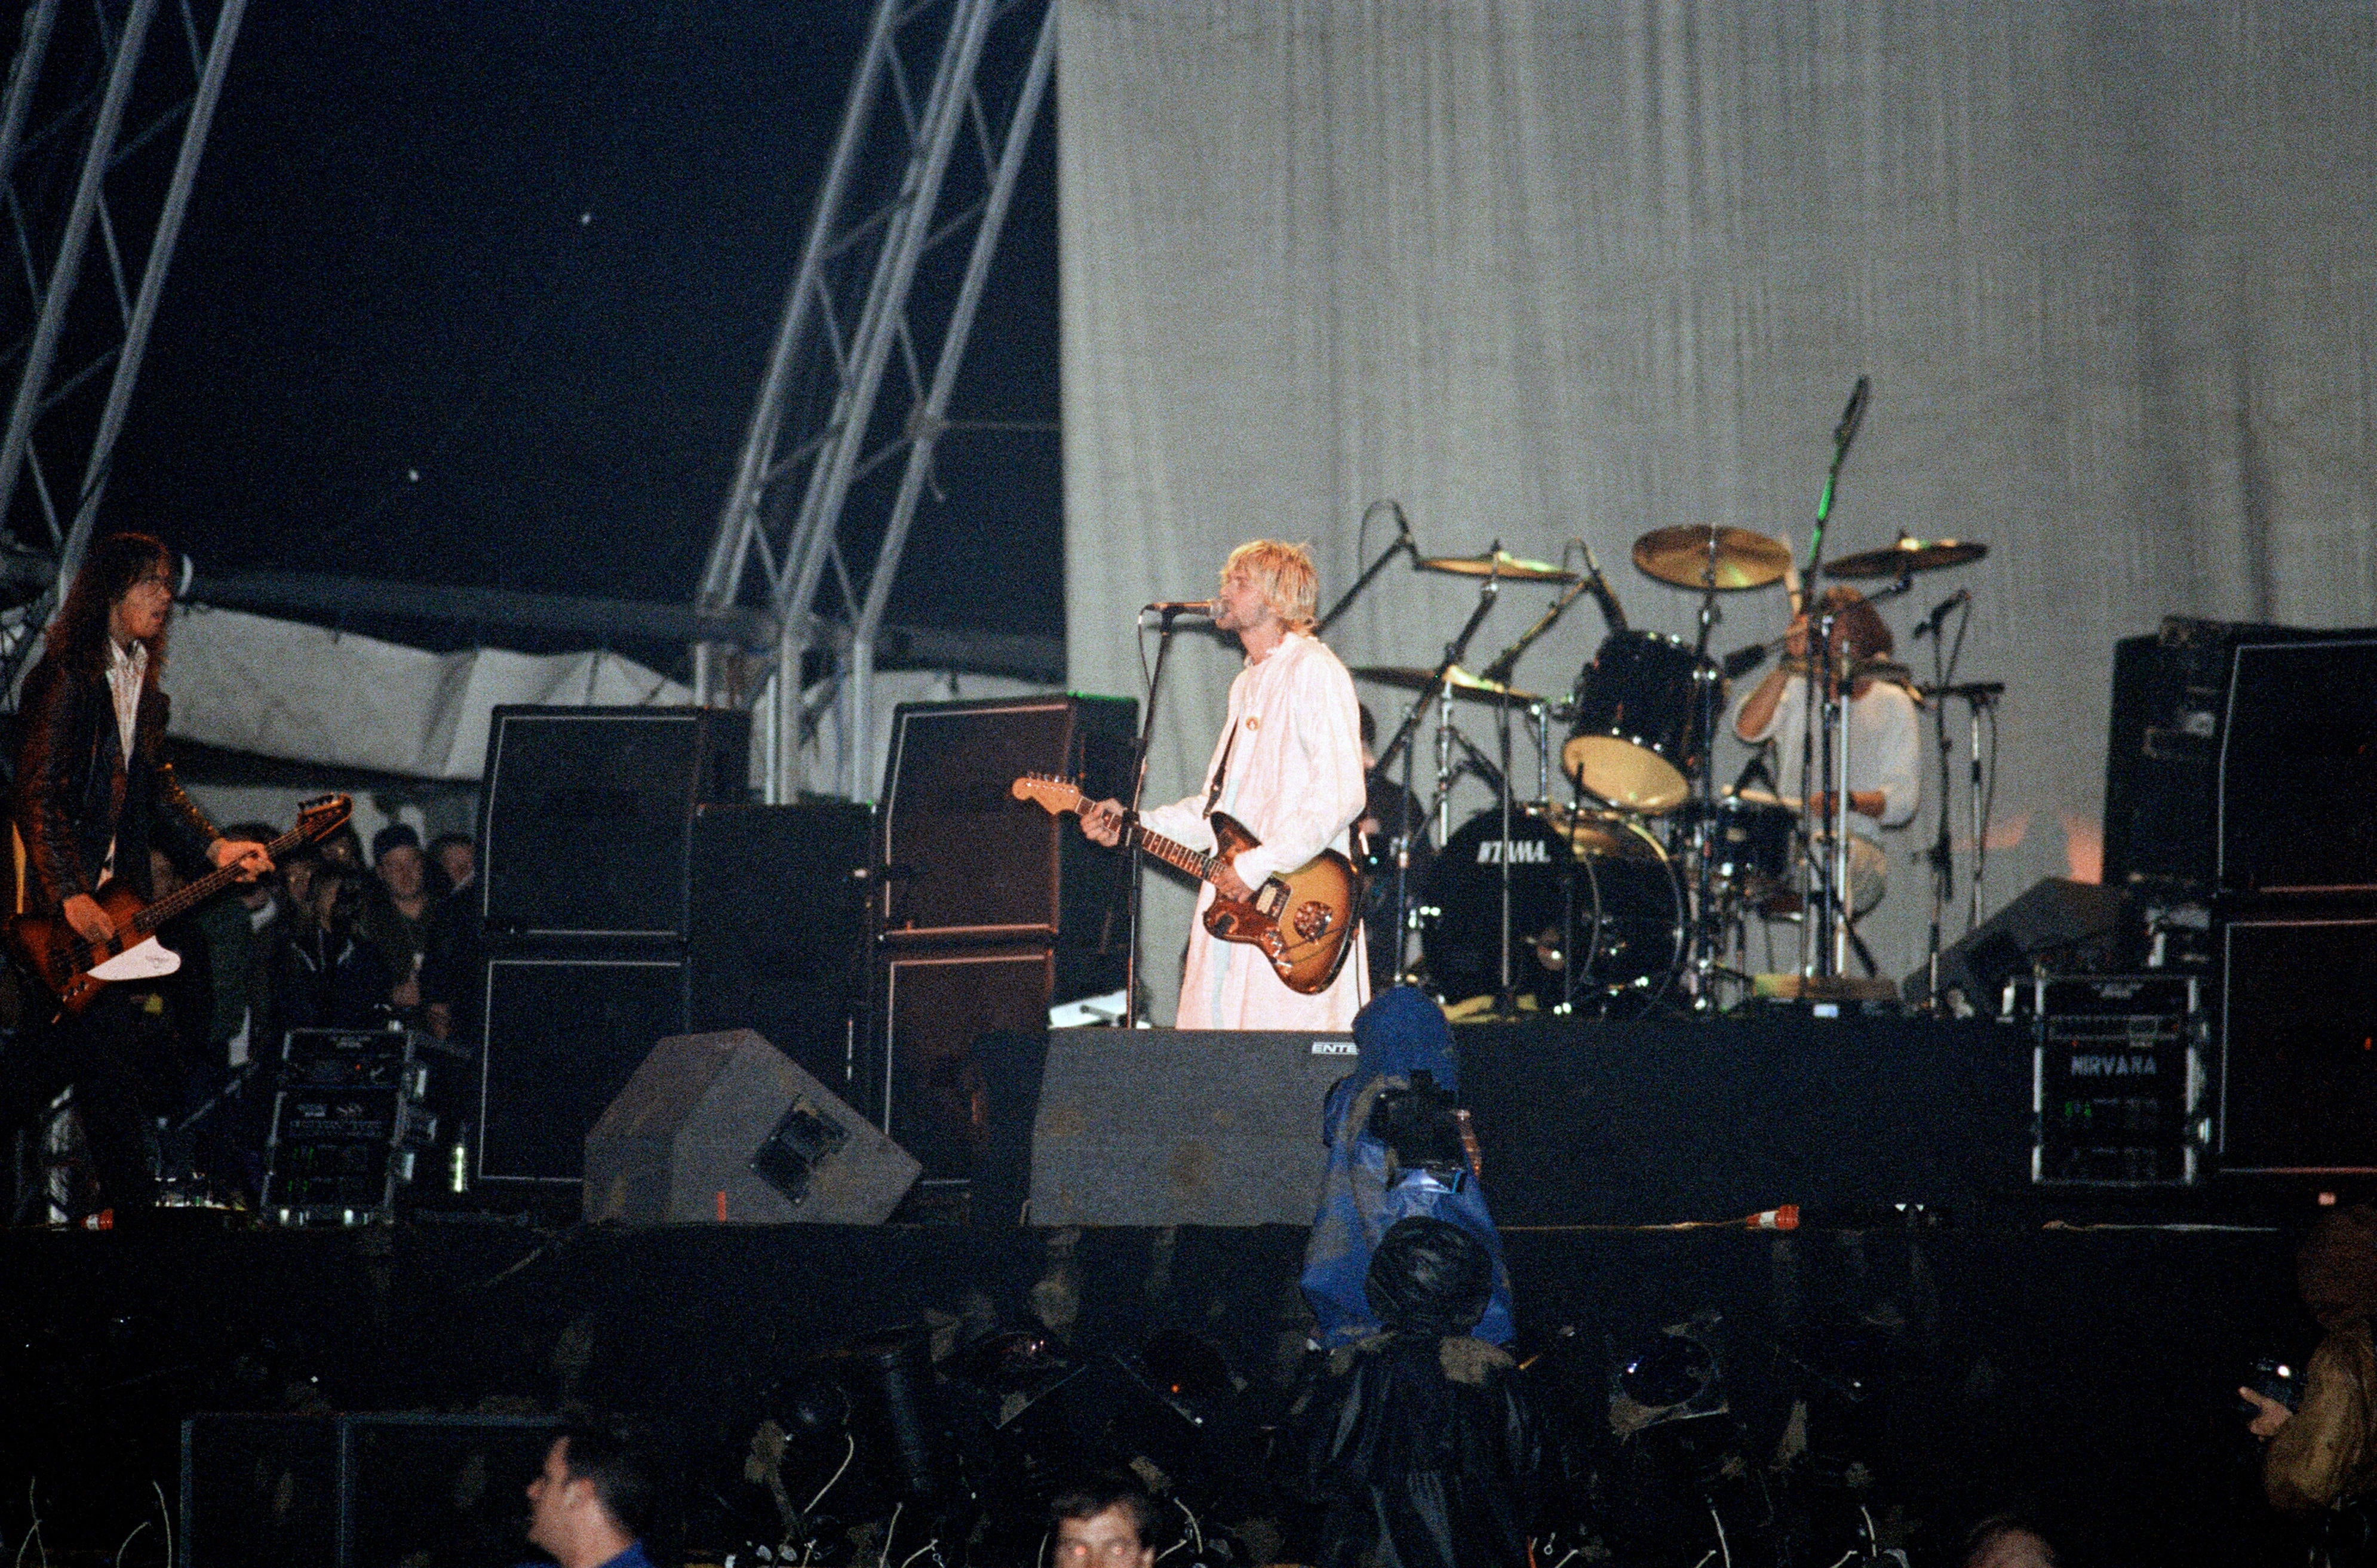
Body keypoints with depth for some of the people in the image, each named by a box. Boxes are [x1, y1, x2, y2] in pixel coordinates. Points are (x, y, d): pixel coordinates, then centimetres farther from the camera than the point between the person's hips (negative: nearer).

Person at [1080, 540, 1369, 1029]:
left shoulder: (1313, 671, -9)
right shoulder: (1247, 685, 22)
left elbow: (1340, 796, -19)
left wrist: (1258, 865, -20)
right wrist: (1135, 826, 15)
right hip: (1231, 898, 9)